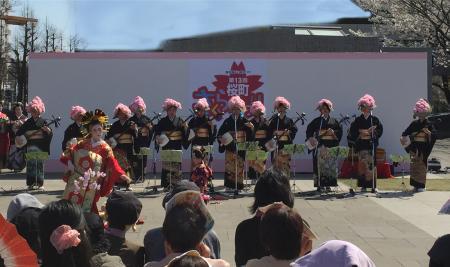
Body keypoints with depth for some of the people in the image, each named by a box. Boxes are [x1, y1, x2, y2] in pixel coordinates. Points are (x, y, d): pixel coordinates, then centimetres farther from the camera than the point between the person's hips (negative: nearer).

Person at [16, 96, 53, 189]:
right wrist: (18, 139, -5)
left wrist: (48, 130, -24)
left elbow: (50, 134, -3)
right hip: (30, 146, 2)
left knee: (39, 163, 0)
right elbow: (19, 132, 12)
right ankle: (31, 183, 7)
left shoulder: (43, 122, 1)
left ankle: (40, 183, 6)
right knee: (30, 163, 2)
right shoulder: (28, 122, 7)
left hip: (40, 146, -2)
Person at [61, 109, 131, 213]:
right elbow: (70, 151, 14)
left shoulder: (105, 148, -3)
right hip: (76, 179, 2)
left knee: (86, 207, 0)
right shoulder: (83, 143, 6)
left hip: (91, 184, -2)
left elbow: (113, 163, -10)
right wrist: (69, 163, -2)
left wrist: (122, 175, -23)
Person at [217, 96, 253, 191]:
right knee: (229, 167, -3)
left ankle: (238, 186, 11)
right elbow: (220, 134, 6)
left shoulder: (244, 121, 4)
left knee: (240, 167, 2)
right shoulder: (227, 121, 5)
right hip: (230, 148, 0)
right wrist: (221, 139, -14)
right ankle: (229, 186, 3)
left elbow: (250, 135, 1)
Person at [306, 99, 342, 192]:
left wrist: (333, 132, -10)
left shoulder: (334, 121, 12)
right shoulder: (316, 121, 8)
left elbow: (340, 131, 9)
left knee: (330, 165, 0)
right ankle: (320, 185, -3)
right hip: (319, 145, -1)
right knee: (320, 164, -6)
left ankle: (328, 184, 6)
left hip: (331, 146, 1)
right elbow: (309, 131, 6)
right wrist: (311, 139, -10)